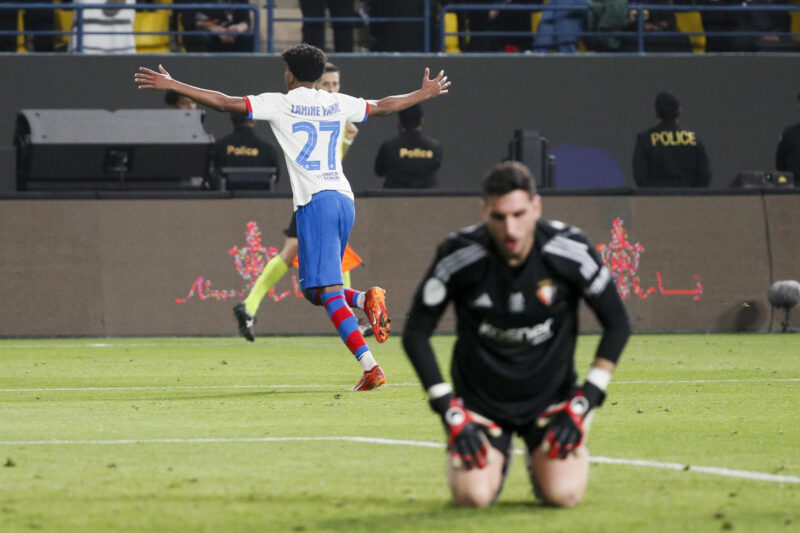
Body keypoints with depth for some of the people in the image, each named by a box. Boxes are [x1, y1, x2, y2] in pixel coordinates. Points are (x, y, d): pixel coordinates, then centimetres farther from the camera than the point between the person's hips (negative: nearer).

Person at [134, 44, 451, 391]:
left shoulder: (280, 104, 2)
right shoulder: (337, 103, 16)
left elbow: (226, 103, -2)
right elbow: (383, 106, 30)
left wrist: (172, 86, 4)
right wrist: (425, 94, 47)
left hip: (314, 202, -6)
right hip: (344, 198, 6)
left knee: (329, 294, -10)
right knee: (315, 290, 19)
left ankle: (370, 367, -22)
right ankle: (366, 299, -9)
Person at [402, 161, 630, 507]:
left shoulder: (570, 251, -17)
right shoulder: (459, 256, -19)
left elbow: (617, 325, -4)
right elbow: (416, 335, -8)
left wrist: (583, 405, -11)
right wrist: (450, 413, -14)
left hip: (551, 396, 0)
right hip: (480, 398, 0)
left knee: (564, 494, -20)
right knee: (473, 496, -21)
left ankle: (541, 461, 18)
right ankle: (494, 461, 17)